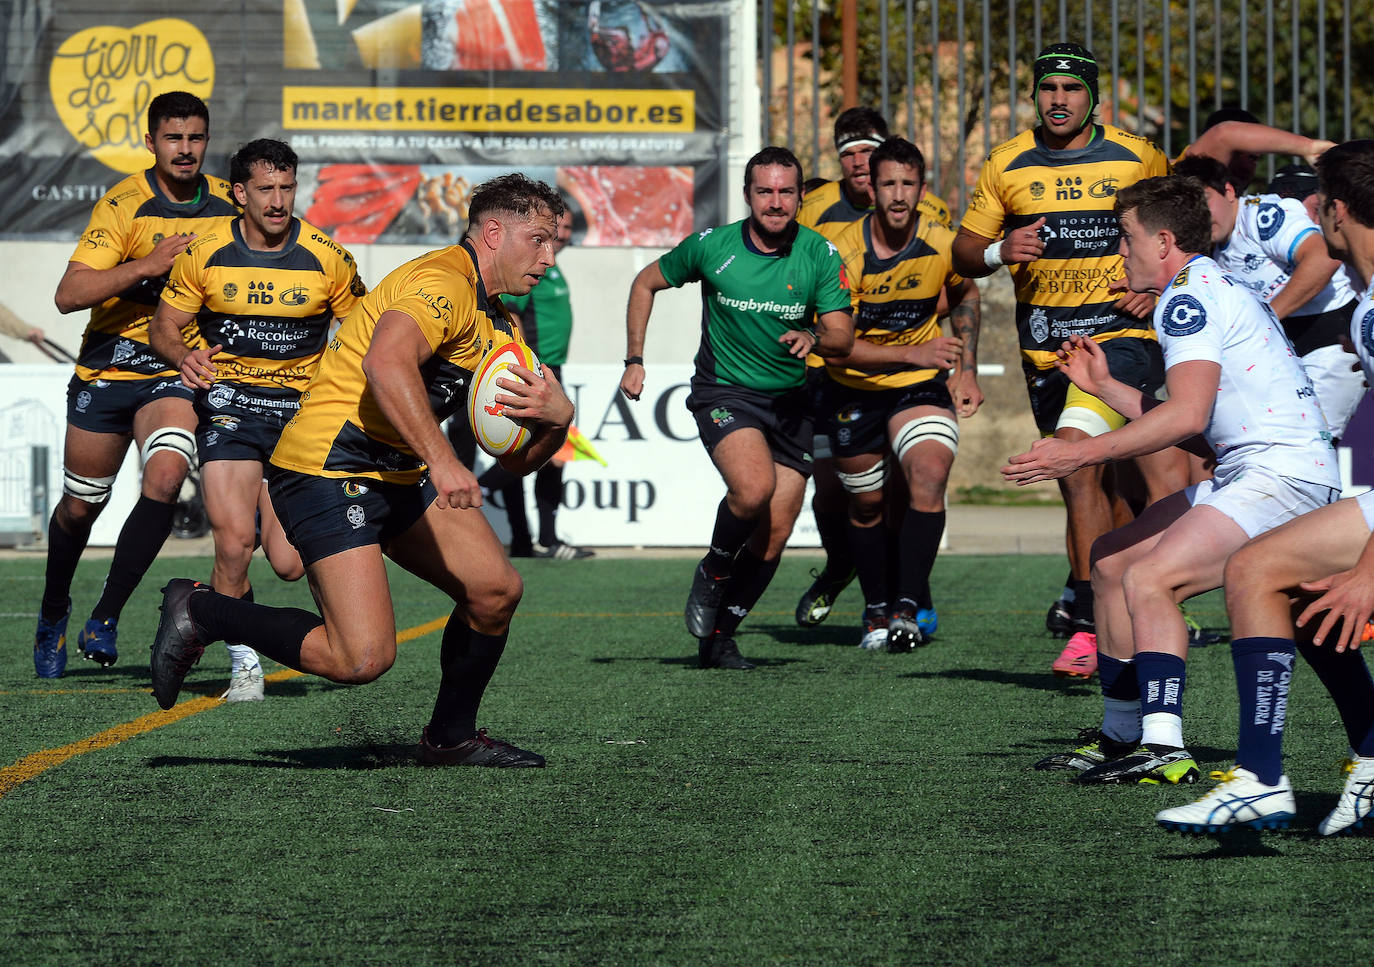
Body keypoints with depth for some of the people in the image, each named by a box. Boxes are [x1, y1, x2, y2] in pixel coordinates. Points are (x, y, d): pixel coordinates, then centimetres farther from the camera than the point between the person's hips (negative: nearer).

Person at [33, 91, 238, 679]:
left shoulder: (226, 204, -2)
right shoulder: (124, 206, -15)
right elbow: (69, 294, -23)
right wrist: (149, 264, -32)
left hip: (177, 373, 2)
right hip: (108, 366, -2)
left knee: (165, 477, -24)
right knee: (80, 506, 9)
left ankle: (105, 618, -12)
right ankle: (53, 611, 38)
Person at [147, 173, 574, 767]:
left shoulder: (500, 326, 18)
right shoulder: (442, 282, -14)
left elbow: (516, 458, 19)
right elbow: (386, 361, -34)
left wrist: (557, 418, -4)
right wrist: (441, 460, -39)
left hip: (399, 476, 10)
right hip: (328, 469, -10)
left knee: (495, 589, 2)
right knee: (362, 658, -19)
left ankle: (451, 738, 20)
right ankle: (201, 613, -1)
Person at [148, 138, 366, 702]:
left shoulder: (328, 259, -4)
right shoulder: (204, 254, -3)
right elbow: (163, 327, 6)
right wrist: (184, 357, -16)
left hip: (300, 403, 1)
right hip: (228, 401, -1)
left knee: (289, 563, -9)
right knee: (235, 540, -19)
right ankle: (244, 662, 4)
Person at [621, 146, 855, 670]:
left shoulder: (821, 255, -6)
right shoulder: (711, 246, -8)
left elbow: (842, 336, -8)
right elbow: (646, 283, 8)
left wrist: (814, 338, -31)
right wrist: (635, 360, 4)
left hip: (790, 400, 3)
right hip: (724, 392, -3)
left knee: (773, 537, 0)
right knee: (754, 488, -30)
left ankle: (718, 636, 19)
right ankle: (714, 572, 0)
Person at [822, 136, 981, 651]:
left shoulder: (942, 245, -13)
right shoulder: (845, 253, -21)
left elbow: (964, 295, 12)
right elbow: (833, 345, -24)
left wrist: (967, 369, 6)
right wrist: (914, 353, -31)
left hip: (921, 385, 0)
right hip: (853, 390, 0)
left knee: (929, 474, -24)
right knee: (868, 504, 10)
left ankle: (911, 605, -23)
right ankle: (876, 608, 33)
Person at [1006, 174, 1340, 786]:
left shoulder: (1191, 295, -11)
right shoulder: (1209, 290, 21)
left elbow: (1187, 414, -25)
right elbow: (1186, 423, 23)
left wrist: (1082, 453, -23)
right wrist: (1103, 386, 29)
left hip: (1283, 474, -11)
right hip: (1244, 474, 11)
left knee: (1149, 578, -24)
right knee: (1112, 560, 15)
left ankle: (1165, 751, -31)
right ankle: (1120, 736, 21)